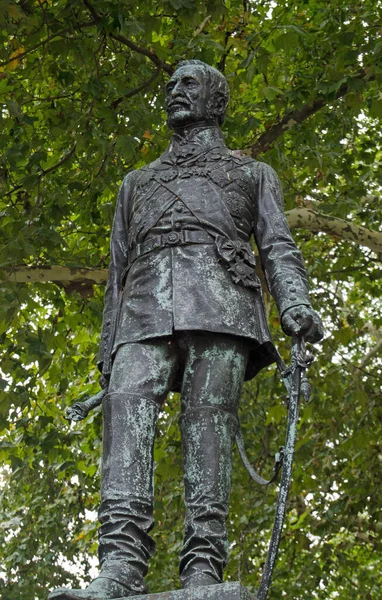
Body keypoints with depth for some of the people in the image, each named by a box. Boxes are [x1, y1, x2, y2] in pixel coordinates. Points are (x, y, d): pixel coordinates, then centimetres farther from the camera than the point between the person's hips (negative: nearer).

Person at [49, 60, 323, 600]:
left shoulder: (253, 173, 29)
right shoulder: (138, 182, 37)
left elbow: (278, 246, 13)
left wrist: (296, 303, -9)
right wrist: (107, 350, 14)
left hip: (219, 300, -2)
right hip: (147, 305, 2)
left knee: (208, 424, -18)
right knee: (126, 407, -23)